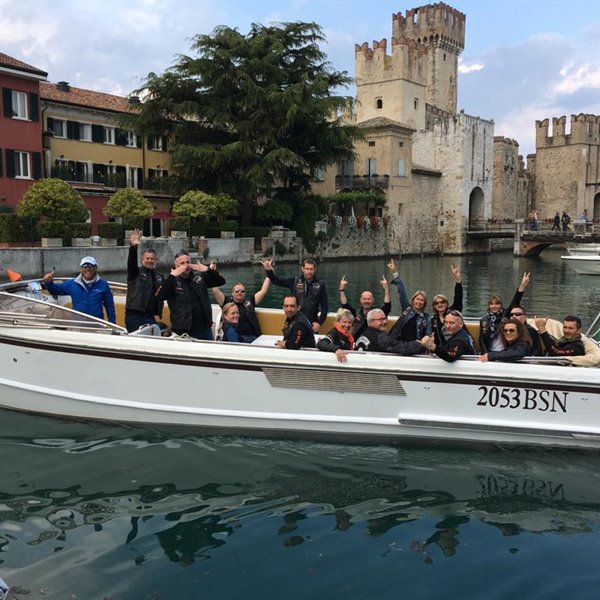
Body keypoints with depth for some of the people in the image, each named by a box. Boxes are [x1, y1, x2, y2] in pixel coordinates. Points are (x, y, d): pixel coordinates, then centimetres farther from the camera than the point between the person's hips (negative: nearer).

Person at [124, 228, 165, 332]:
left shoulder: (160, 277, 18)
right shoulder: (135, 273, 3)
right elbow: (131, 262, -17)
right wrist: (133, 247, -35)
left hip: (150, 317, 5)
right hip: (134, 316, -5)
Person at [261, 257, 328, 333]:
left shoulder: (320, 284, 0)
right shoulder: (294, 281, 1)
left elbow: (325, 305, 2)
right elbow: (276, 280, -5)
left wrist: (319, 322, -4)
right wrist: (269, 270, -24)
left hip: (312, 324, 0)